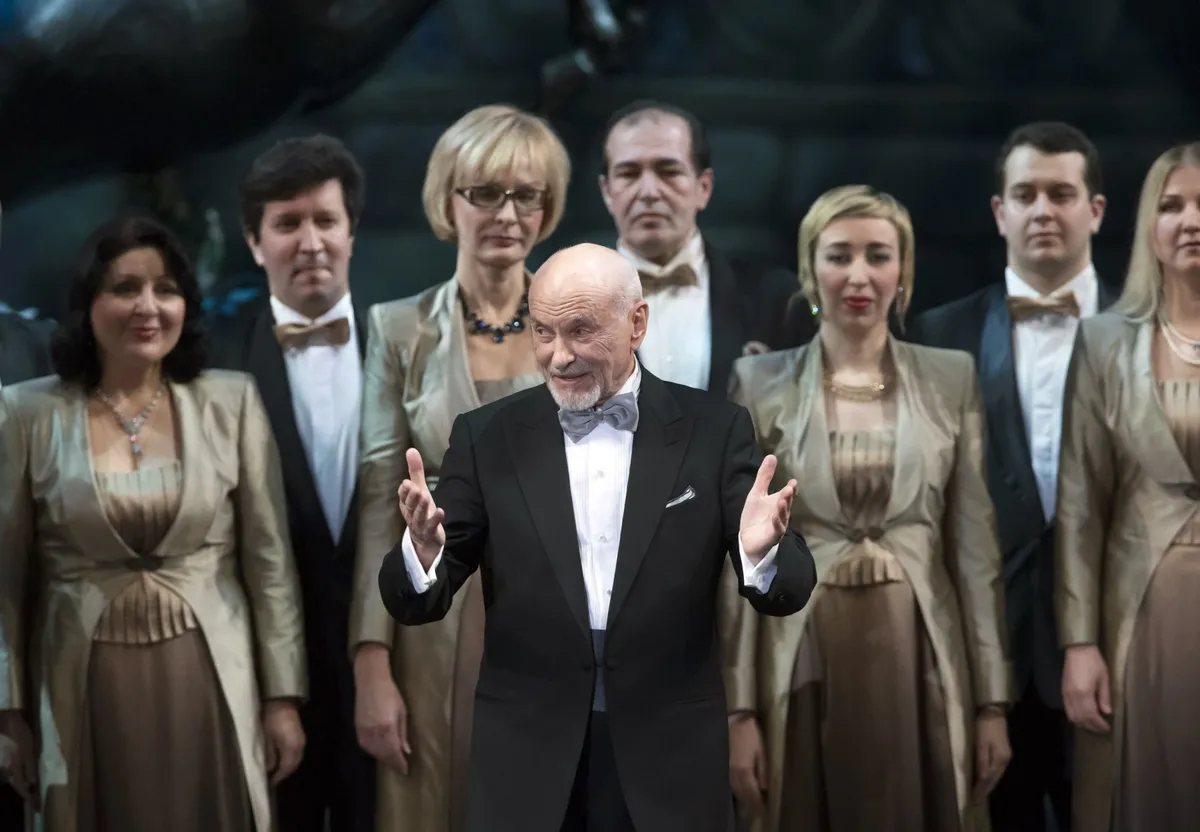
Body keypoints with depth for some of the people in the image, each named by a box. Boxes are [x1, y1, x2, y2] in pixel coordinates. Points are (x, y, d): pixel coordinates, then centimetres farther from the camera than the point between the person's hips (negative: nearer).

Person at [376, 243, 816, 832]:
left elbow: (787, 592, -3)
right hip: (526, 760, 1)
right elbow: (414, 603, -1)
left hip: (669, 761, 0)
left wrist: (762, 552, -26)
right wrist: (424, 550, -23)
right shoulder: (487, 437, 2)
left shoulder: (713, 430, 0)